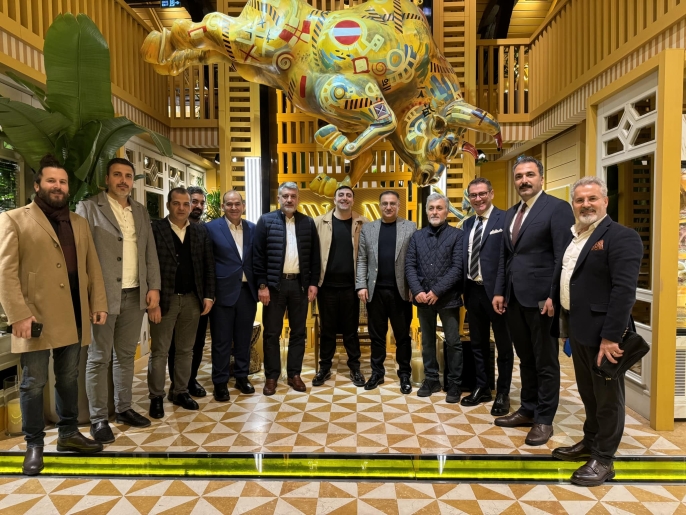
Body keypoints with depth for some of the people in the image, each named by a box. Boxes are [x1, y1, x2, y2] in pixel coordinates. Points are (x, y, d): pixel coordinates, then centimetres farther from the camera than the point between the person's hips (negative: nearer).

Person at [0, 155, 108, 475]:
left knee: (69, 379, 14)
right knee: (34, 383, 5)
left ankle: (68, 434, 29)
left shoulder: (79, 223, 15)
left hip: (74, 316, 5)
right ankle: (34, 445, 20)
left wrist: (98, 304, 4)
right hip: (35, 317, -4)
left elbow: (92, 267, 13)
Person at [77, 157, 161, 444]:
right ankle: (98, 418, 15)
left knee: (126, 355, 14)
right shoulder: (88, 208, -2)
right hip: (103, 295, -5)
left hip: (135, 295, 5)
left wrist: (154, 286, 5)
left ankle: (123, 409, 26)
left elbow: (150, 252, 12)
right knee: (99, 358, 4)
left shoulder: (141, 211, 13)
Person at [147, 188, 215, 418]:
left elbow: (209, 266, 7)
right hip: (164, 299, -3)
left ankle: (181, 392, 26)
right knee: (159, 351, 5)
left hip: (192, 299, 4)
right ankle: (156, 397, 18)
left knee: (186, 349, 13)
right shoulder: (155, 229, -5)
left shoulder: (201, 231, 7)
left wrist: (208, 296, 0)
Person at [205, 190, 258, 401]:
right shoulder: (211, 228, -4)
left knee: (244, 338, 13)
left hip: (247, 290, 4)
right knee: (221, 340, 6)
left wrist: (260, 285, 4)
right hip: (223, 291, -3)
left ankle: (242, 377, 28)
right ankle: (220, 382, 19)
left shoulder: (253, 228, 7)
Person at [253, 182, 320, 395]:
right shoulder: (266, 221, -1)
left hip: (299, 284, 2)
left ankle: (294, 374, 24)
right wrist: (262, 284, -9)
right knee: (272, 333, 6)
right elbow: (258, 255, -4)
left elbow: (314, 256, 7)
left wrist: (313, 283, 0)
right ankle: (271, 376, 20)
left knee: (298, 332, 10)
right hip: (274, 284, -2)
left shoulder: (308, 223, 6)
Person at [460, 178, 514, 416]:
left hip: (495, 291, -6)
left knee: (503, 345, 10)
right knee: (478, 344, 17)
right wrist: (464, 288, 7)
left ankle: (502, 394, 24)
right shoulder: (467, 224, 12)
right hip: (473, 291, 7)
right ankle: (482, 388, 33)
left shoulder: (504, 219, -10)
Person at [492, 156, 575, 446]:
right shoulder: (510, 213, 16)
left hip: (541, 297, -7)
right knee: (525, 359, 17)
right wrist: (499, 291, 9)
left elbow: (563, 257, -13)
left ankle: (544, 420, 19)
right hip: (514, 297, 7)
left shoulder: (557, 208, -7)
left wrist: (554, 296, -19)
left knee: (545, 362, 7)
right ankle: (528, 410, 31)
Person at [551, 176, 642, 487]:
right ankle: (590, 442, 37)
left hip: (602, 332, -8)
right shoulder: (572, 236, 12)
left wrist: (611, 336, -24)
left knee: (607, 396, 7)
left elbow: (624, 289, -22)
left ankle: (604, 460, 21)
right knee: (587, 393, 20)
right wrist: (565, 320, 11)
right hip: (577, 329, 8)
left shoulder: (622, 237, -14)